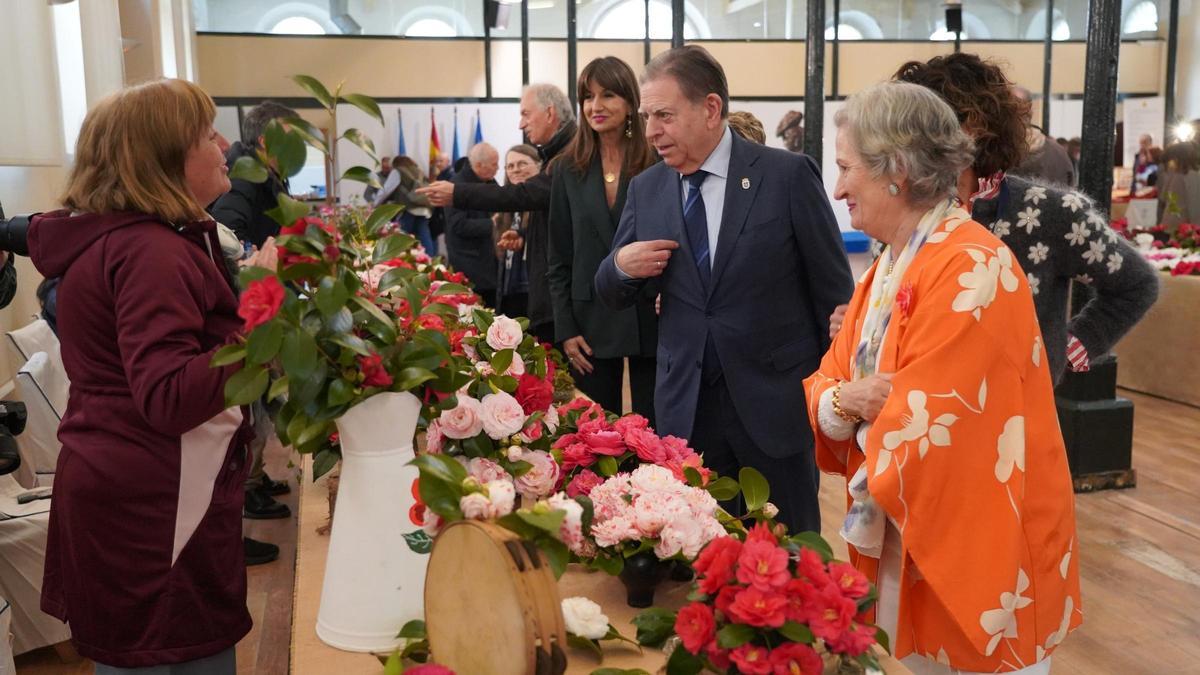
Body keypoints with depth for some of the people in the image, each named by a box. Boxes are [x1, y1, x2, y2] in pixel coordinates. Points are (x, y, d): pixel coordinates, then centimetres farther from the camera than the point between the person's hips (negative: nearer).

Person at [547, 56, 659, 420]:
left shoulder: (658, 165, -3)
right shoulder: (568, 169, 5)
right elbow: (559, 259, 6)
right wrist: (566, 329, -1)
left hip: (650, 318, -2)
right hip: (591, 321, 2)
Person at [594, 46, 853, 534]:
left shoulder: (789, 175, -9)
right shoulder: (645, 189, 3)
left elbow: (833, 288, -3)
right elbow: (613, 296, 10)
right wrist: (622, 266, -13)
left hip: (775, 400, -3)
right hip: (685, 405, 3)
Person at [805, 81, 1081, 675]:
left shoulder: (971, 268, -22)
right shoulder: (886, 270, 7)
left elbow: (915, 432, -27)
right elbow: (822, 393, 5)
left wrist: (871, 408, -7)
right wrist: (845, 400, -16)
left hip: (975, 558, -8)